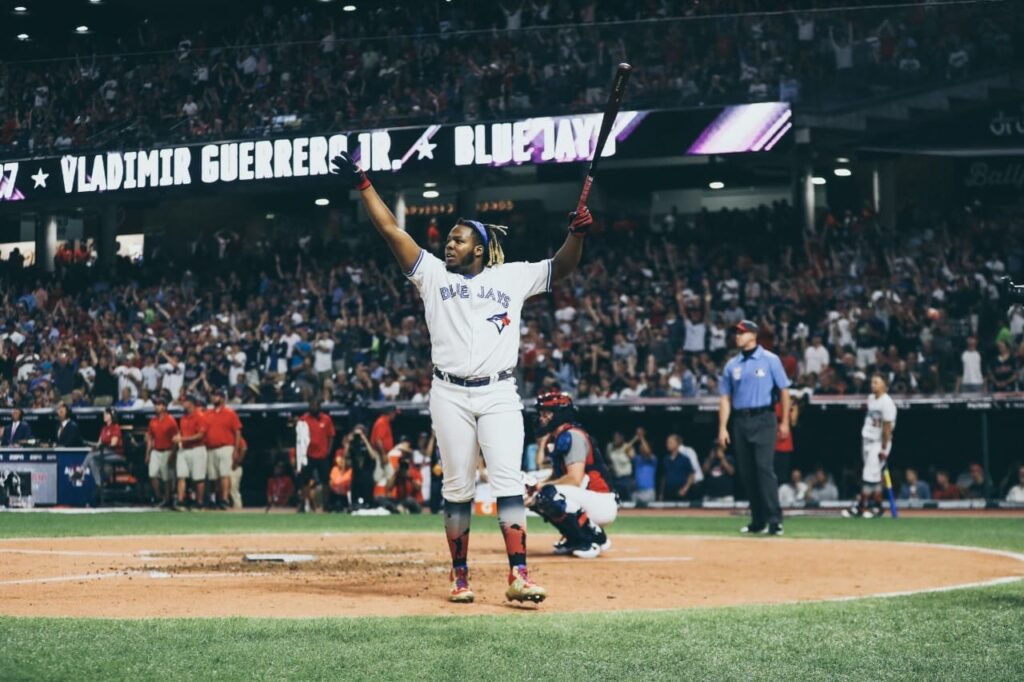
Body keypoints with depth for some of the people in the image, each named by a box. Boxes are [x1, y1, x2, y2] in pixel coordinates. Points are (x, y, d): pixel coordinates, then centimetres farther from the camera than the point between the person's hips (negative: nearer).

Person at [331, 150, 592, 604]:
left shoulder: (511, 278, 9)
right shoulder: (434, 274, 10)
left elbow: (561, 268, 7)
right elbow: (391, 230, 6)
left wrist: (577, 233, -12)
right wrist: (363, 186, 0)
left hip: (499, 394, -1)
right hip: (450, 394, 1)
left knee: (508, 481, -10)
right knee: (457, 487, 3)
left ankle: (518, 575, -16)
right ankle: (460, 576, 9)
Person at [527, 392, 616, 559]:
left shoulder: (572, 436, -15)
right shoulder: (553, 439, 13)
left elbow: (575, 479, -25)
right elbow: (557, 476, 18)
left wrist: (540, 487, -16)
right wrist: (534, 488, 0)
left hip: (603, 505, -10)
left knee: (549, 494, -29)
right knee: (536, 498, 11)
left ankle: (594, 538, -14)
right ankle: (575, 539, 13)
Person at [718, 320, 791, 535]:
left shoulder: (770, 360, 0)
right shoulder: (732, 365, 12)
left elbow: (783, 390, 1)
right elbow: (725, 398, 12)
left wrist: (784, 422, -3)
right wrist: (722, 428, 4)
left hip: (763, 420, -5)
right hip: (740, 422, 5)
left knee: (764, 467, -15)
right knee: (747, 472, 6)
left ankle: (775, 519, -15)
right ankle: (758, 520, 14)